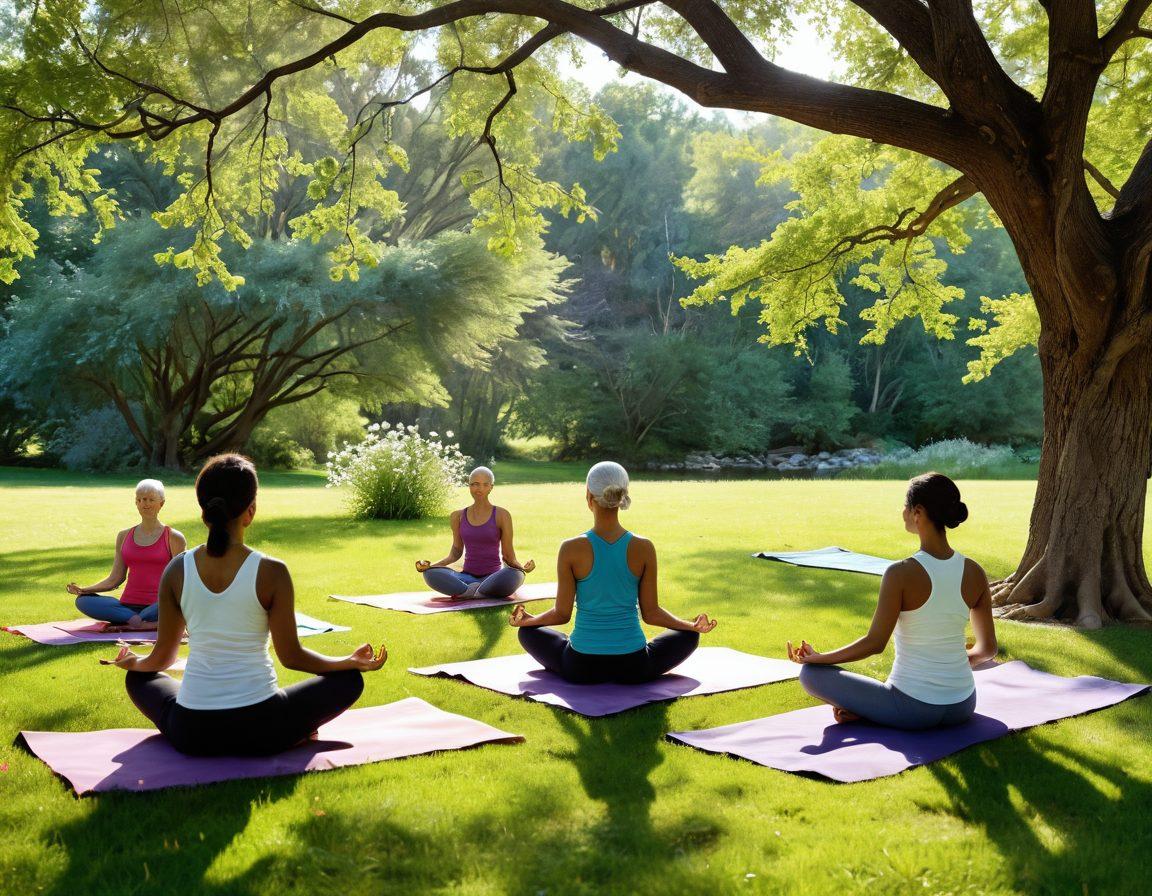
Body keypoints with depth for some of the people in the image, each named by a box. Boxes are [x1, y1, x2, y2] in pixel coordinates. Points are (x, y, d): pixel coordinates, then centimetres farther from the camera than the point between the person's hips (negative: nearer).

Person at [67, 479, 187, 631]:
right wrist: (84, 589, -1)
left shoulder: (173, 538, 4)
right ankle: (139, 622, -28)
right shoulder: (124, 536, 15)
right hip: (128, 605, 4)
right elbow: (115, 578, 14)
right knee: (83, 601, -20)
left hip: (156, 608, -4)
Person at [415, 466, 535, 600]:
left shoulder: (501, 515, 0)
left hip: (493, 577, -2)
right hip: (467, 577, 2)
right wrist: (430, 565, 0)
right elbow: (456, 552, 15)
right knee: (430, 574, -27)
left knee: (515, 576, -38)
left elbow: (508, 555, 2)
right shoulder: (458, 516, 9)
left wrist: (521, 567, -18)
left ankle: (465, 594, -25)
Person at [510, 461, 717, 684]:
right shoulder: (644, 548, -10)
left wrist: (527, 619, 15)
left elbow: (562, 614, -5)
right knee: (689, 636, 27)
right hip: (633, 667, 0)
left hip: (580, 667, 0)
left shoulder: (571, 549, -13)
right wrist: (693, 625, 14)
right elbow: (651, 613, -3)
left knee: (528, 632, 28)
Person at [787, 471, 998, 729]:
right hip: (962, 708, 3)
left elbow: (875, 643, -15)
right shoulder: (974, 572, -2)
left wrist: (817, 657, -1)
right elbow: (987, 648, 7)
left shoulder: (902, 573, -18)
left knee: (811, 673, 11)